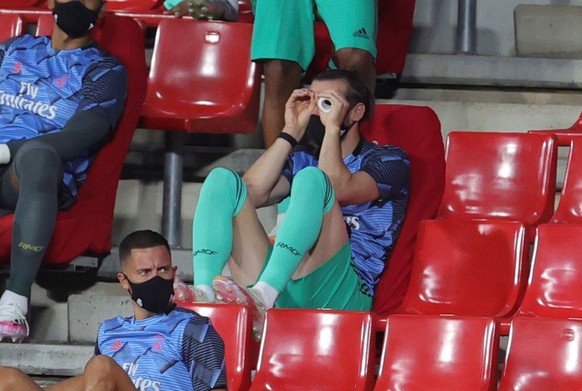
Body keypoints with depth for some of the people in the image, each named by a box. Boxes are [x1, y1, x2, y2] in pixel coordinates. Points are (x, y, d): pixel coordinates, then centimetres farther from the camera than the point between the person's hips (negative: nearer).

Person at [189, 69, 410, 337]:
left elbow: (339, 190, -11)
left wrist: (332, 128, -4)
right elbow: (252, 193, 6)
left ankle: (261, 298, -47)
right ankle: (203, 292, -34)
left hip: (338, 297, -5)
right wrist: (291, 132, 9)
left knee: (312, 178, -26)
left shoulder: (389, 160, 11)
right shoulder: (302, 158, 26)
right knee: (222, 179, -7)